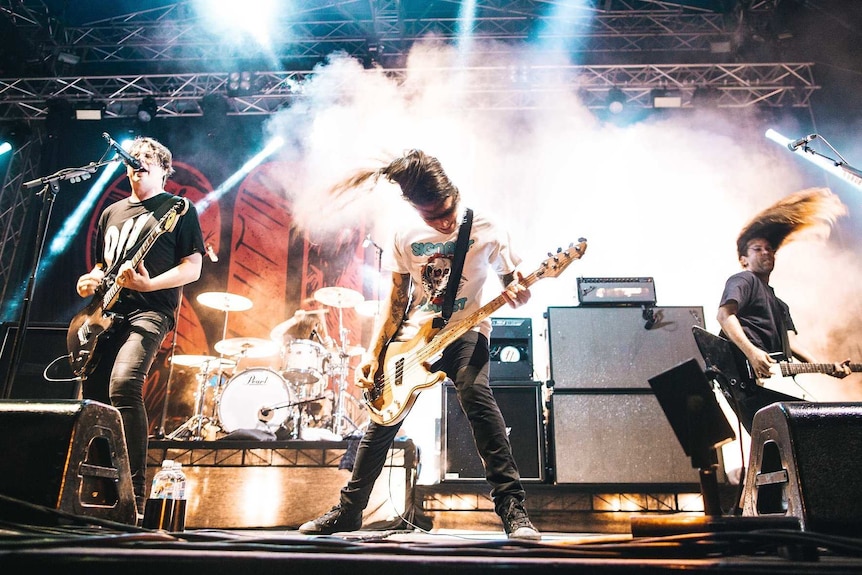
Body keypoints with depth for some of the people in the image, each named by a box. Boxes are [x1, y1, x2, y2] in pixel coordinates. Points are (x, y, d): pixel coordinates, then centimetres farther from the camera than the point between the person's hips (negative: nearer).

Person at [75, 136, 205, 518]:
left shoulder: (178, 208, 5)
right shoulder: (111, 213, 24)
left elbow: (192, 268, -4)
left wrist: (148, 284, -19)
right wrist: (89, 282, 8)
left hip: (150, 311, -7)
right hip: (106, 314, 7)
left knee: (123, 382, -29)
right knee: (91, 395, 4)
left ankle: (134, 497, -25)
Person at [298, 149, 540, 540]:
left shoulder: (487, 231, -6)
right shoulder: (406, 237, 2)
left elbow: (511, 278, 4)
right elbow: (397, 297, 6)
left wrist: (517, 292, -22)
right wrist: (374, 351, -2)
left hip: (465, 331, -3)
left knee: (476, 398, -31)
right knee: (382, 422, 4)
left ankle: (512, 507, -23)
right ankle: (348, 510, 21)